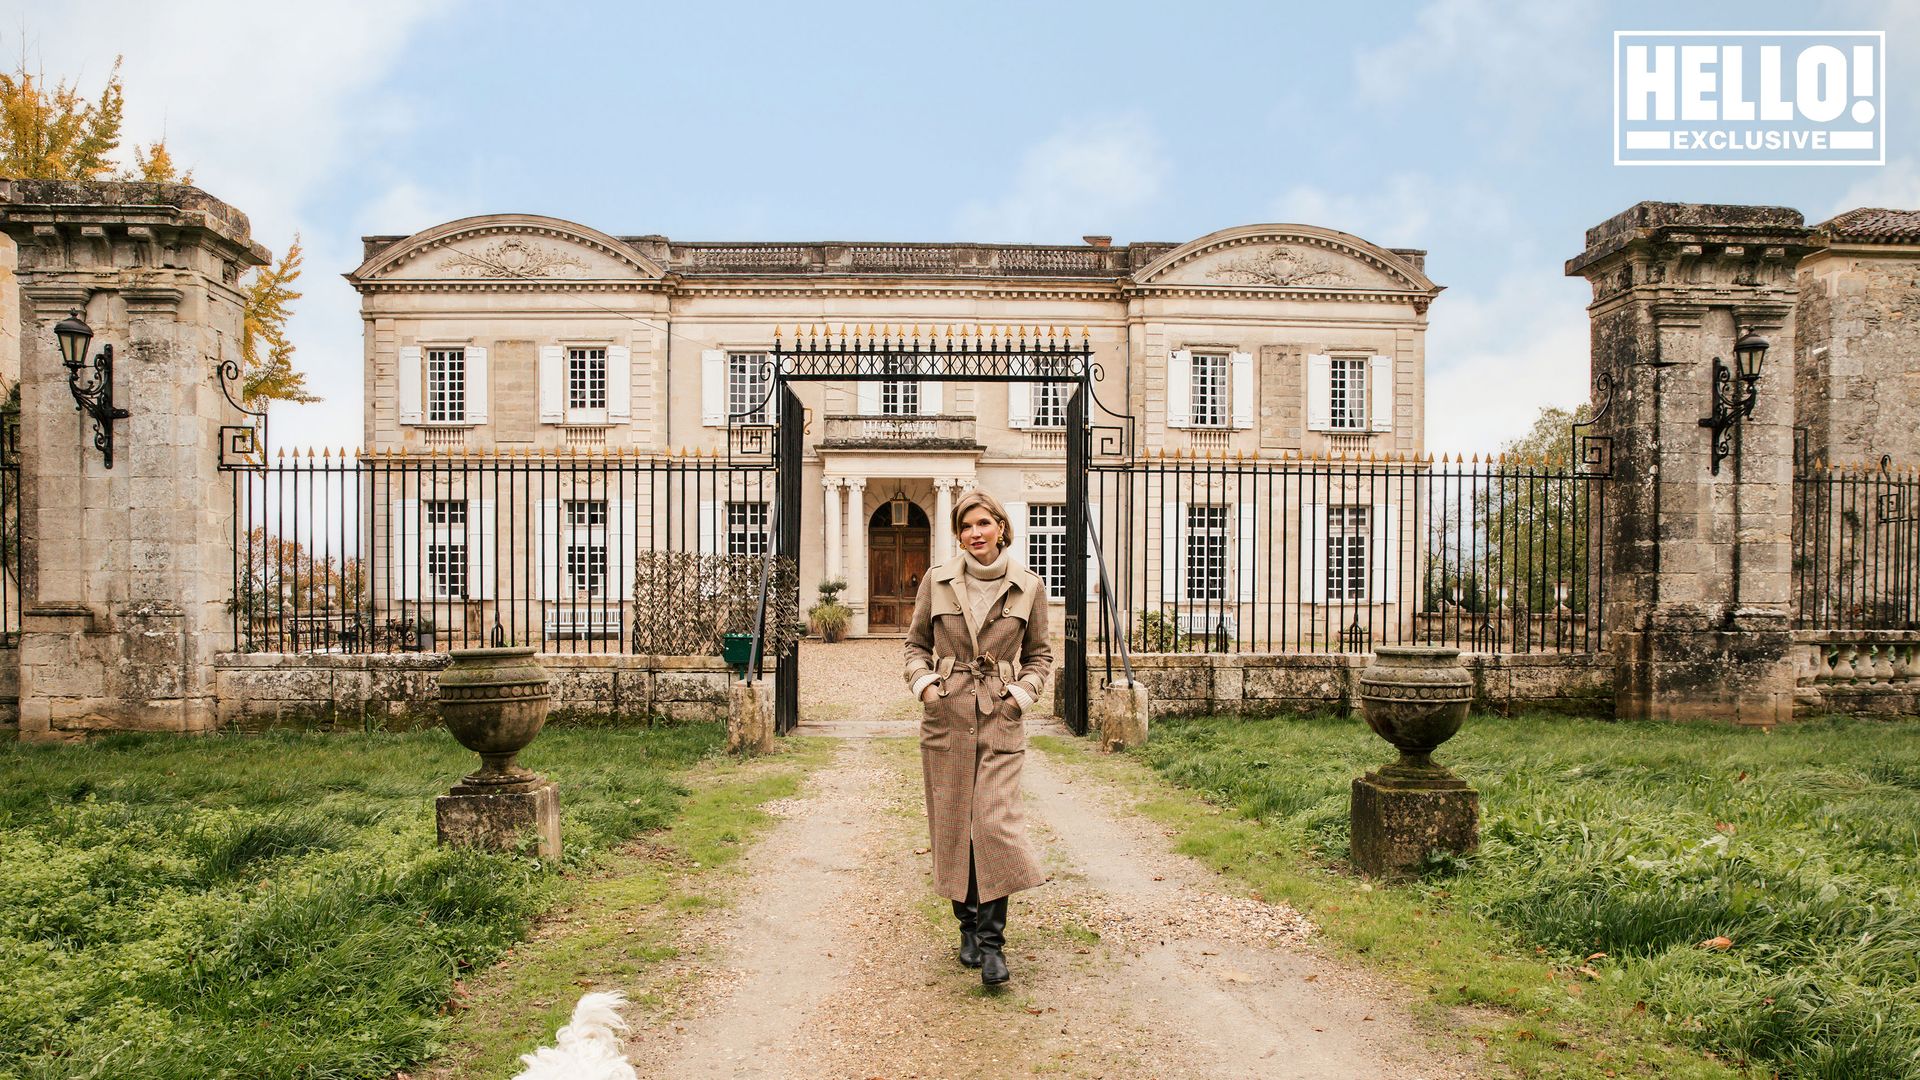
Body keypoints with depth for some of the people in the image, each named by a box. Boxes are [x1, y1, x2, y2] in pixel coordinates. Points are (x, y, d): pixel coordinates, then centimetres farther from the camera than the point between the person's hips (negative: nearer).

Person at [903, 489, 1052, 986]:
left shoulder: (1029, 587, 1)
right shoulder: (937, 581, 1)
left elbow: (1040, 654, 10)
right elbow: (916, 643, 11)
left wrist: (1022, 694, -4)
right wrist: (924, 682, -5)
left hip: (1000, 720, -1)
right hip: (946, 717, 1)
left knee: (995, 821, -10)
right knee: (952, 825, 7)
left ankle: (991, 941, 1)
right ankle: (969, 928, 25)